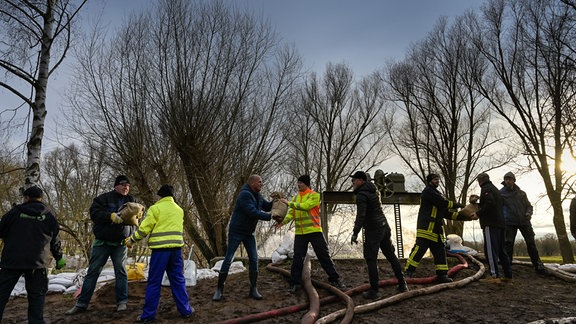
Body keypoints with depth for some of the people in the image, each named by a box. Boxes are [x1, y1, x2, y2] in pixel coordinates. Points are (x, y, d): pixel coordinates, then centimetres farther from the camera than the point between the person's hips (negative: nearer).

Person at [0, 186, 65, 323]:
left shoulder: (15, 211, 2)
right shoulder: (49, 216, 7)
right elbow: (55, 241, 12)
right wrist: (59, 258, 23)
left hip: (11, 260, 0)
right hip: (37, 263, 0)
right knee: (36, 296, 6)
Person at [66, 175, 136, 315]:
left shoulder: (131, 201, 6)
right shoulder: (104, 198, -2)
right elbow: (94, 213, -14)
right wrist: (111, 216, -28)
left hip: (120, 243, 2)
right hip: (102, 242, -1)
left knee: (121, 272, 1)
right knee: (92, 272, 4)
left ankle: (122, 302, 10)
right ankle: (82, 304, 12)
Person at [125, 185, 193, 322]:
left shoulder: (156, 208, -3)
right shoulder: (179, 210, 15)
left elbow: (144, 228, -5)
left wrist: (131, 239, 10)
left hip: (160, 249, -5)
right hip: (176, 248, 5)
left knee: (154, 282, 2)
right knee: (178, 280, 12)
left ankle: (148, 315, 8)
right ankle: (185, 310, 15)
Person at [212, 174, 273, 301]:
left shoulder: (258, 196, 5)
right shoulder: (244, 195, -22)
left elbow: (267, 206, 11)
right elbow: (253, 212, -30)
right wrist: (270, 216, -28)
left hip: (249, 233, 7)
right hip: (236, 232, -7)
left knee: (253, 259, 1)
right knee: (228, 259, -2)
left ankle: (253, 289, 9)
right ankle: (219, 290, 9)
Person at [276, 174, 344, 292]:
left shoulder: (314, 195, -6)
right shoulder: (295, 198, 11)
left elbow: (305, 206, -22)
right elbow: (291, 213, 4)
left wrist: (289, 203, -19)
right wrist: (283, 222, -13)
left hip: (314, 231, -4)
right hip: (299, 233, 4)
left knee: (324, 256, 4)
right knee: (297, 258, 4)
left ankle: (335, 279, 17)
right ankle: (295, 283, 14)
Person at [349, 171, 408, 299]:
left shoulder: (361, 194, -15)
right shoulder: (374, 190, 12)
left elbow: (361, 215, -23)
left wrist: (355, 233, -21)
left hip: (372, 230, -9)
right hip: (384, 226, 9)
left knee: (371, 259, -2)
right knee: (391, 255, 15)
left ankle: (374, 291, 1)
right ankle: (402, 285, 22)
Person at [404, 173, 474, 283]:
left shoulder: (436, 193, 27)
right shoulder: (428, 191, -2)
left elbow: (446, 213, 21)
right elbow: (443, 203, -13)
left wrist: (461, 216, 11)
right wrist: (456, 204, 2)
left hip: (436, 229, 10)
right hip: (426, 227, -10)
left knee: (440, 251, 7)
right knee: (419, 249, -14)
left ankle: (442, 275, 10)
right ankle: (408, 272, -11)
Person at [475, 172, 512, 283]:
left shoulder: (486, 189, -5)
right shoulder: (495, 189, 24)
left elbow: (490, 203, -20)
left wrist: (478, 213, -10)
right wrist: (478, 205, 27)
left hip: (490, 224, -10)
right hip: (500, 223, 10)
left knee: (490, 250, -11)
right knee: (501, 250, 13)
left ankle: (495, 276, -15)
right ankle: (508, 275, 14)